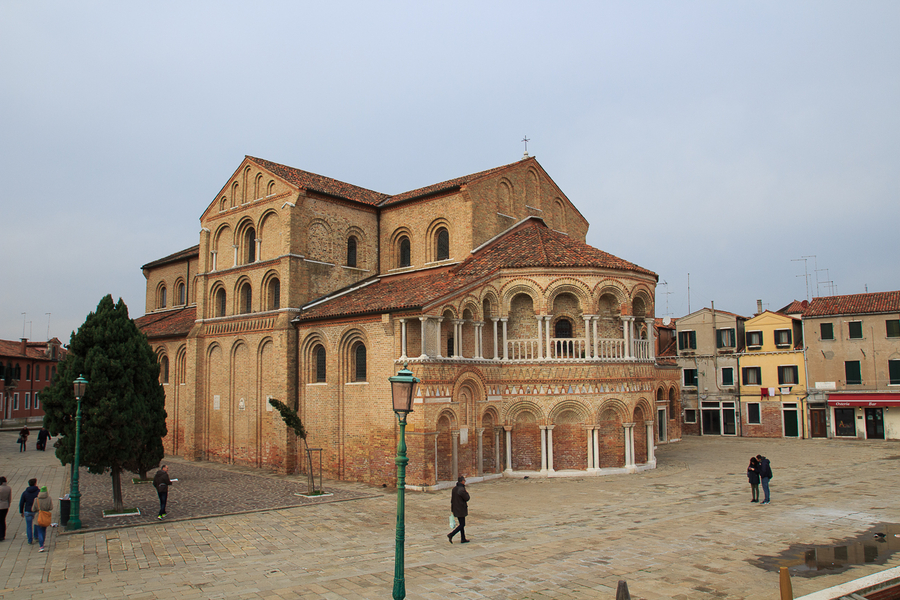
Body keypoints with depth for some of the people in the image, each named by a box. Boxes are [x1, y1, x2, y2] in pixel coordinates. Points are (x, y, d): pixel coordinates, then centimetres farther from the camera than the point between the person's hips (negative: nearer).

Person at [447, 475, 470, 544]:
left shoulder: (454, 489, 5)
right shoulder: (462, 489, -20)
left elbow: (452, 500, 10)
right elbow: (467, 498, -16)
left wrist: (452, 509, 16)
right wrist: (467, 493, 2)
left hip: (455, 509, 8)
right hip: (461, 509, -8)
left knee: (461, 524, 16)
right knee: (462, 525, 1)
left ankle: (463, 539, 19)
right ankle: (451, 535, -9)